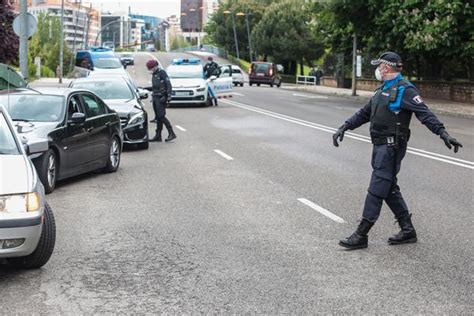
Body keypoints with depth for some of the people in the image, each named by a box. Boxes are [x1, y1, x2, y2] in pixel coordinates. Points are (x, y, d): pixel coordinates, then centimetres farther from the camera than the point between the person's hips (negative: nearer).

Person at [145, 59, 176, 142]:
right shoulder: (154, 75, 19)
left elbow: (168, 84, -15)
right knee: (158, 117, 9)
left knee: (161, 116, -14)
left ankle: (171, 133, -12)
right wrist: (146, 89, 22)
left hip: (161, 98, -9)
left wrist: (169, 95, -22)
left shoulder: (162, 72, -8)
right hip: (155, 98, 9)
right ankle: (158, 136, 10)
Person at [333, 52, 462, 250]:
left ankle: (361, 235, -5)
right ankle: (407, 230, 23)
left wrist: (442, 133, -30)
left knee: (377, 189, -7)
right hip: (379, 146, 9)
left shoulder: (405, 90, -11)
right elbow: (364, 113, 25)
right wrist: (344, 127, 20)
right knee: (389, 189, 13)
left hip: (391, 147, -9)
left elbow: (425, 114, -19)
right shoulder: (382, 90, 18)